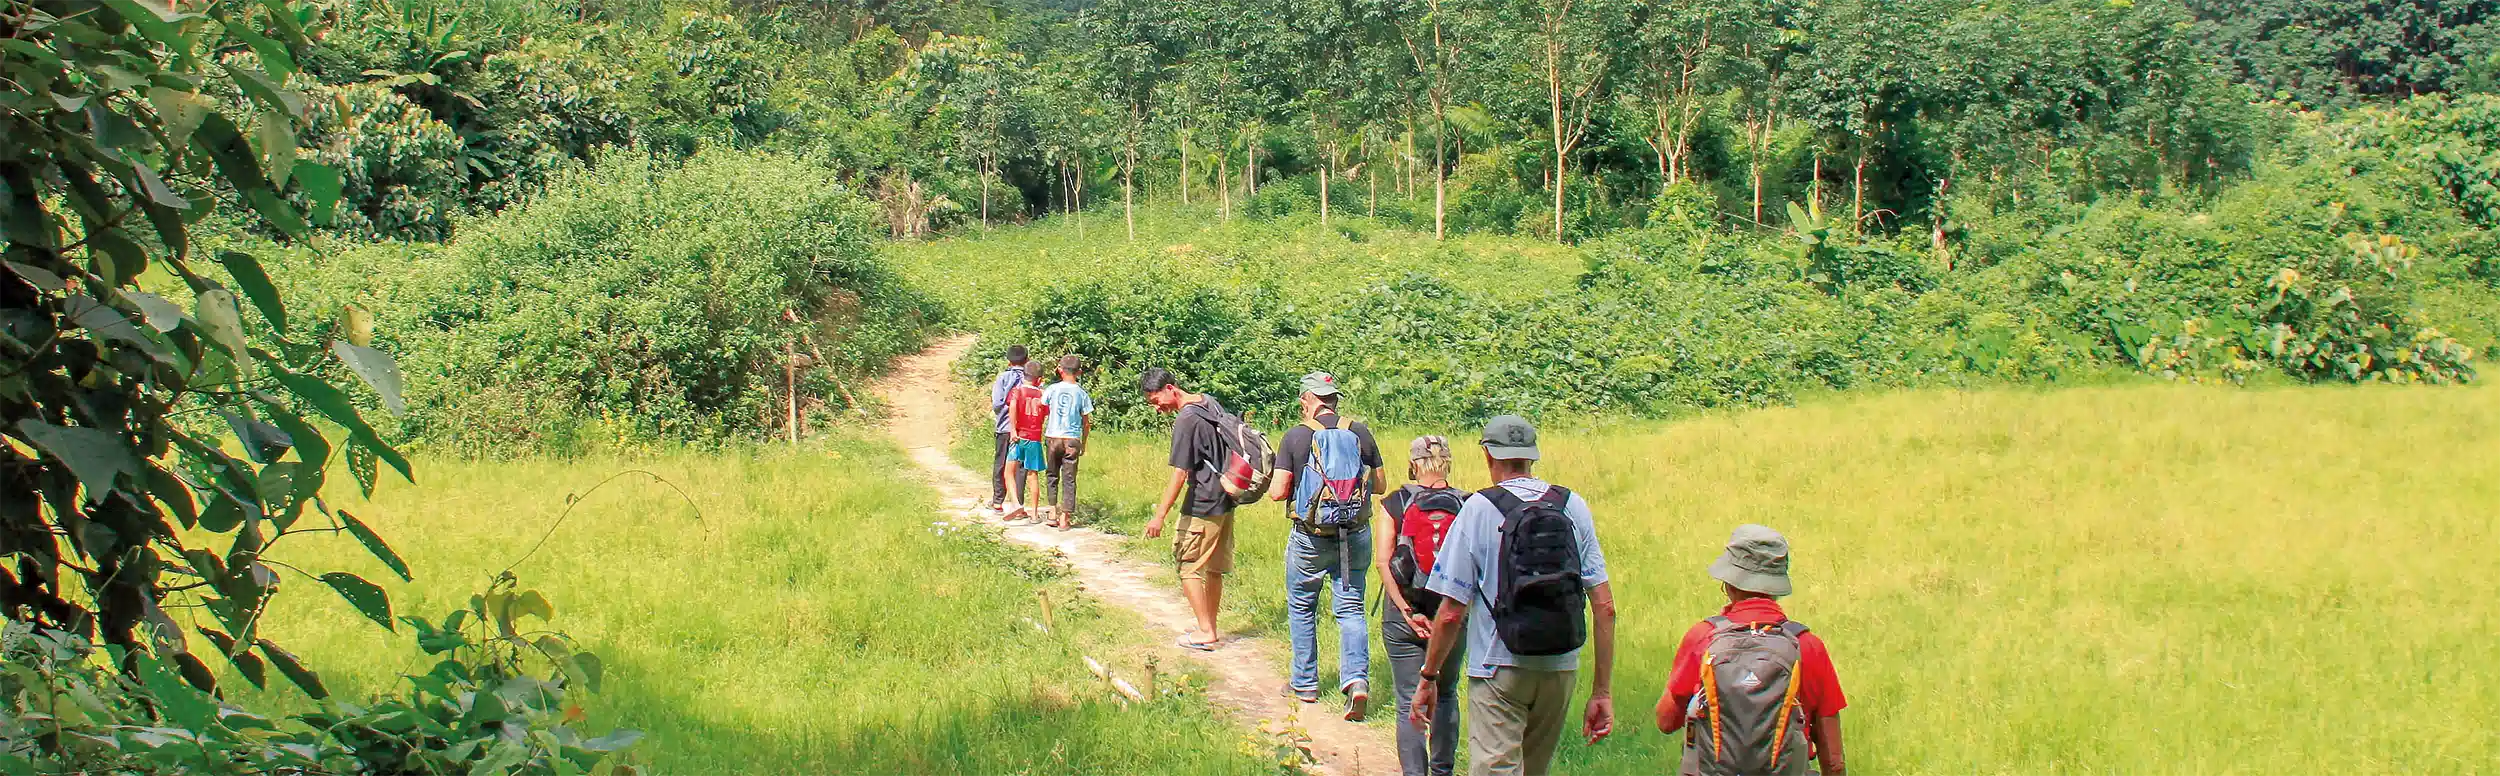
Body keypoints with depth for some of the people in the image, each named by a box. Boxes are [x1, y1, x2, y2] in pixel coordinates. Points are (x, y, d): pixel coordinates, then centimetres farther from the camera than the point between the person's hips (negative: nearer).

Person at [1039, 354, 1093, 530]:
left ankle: (1052, 512, 11)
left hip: (1052, 438, 1)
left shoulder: (1052, 389, -1)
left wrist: (1040, 435, 18)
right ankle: (1064, 518, 2)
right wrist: (1083, 444, 13)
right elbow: (1086, 422, 4)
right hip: (1072, 440, -1)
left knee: (1052, 476, 16)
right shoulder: (1082, 393, -1)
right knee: (1069, 480, 4)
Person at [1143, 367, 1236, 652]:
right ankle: (1211, 629, 23)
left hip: (1202, 506, -9)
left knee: (1188, 566, 1)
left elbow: (1180, 474, -21)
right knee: (1214, 569, 16)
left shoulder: (1186, 421, -19)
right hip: (1226, 501, 9)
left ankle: (1205, 632, 0)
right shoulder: (1210, 403, 8)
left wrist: (1160, 516, -19)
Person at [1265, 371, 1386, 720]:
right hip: (1356, 535, 2)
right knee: (1351, 609, 7)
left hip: (1310, 537, -2)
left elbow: (1278, 491, -11)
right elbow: (1380, 485, 5)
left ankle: (1305, 684, 23)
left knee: (1301, 608, 15)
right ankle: (1357, 679, -12)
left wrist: (1274, 484, 12)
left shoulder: (1297, 437, -9)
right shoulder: (1360, 433, -1)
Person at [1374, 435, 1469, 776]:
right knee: (1446, 696, 20)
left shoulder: (1394, 504, -5)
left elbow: (1382, 562, -11)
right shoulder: (1466, 505, -3)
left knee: (1409, 703, 4)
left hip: (1403, 615, -2)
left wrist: (1407, 611, -13)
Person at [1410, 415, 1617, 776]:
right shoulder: (1573, 506, 3)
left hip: (1499, 670, -4)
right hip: (1561, 669, 4)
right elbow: (1604, 606, -1)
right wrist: (1602, 691, 4)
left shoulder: (1478, 509, -6)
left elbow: (1451, 613, -8)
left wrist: (1428, 677, 4)